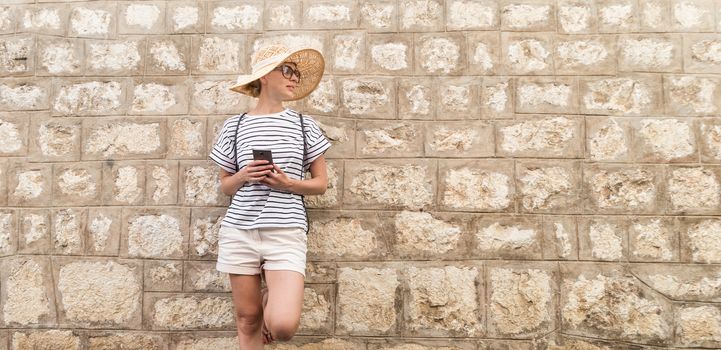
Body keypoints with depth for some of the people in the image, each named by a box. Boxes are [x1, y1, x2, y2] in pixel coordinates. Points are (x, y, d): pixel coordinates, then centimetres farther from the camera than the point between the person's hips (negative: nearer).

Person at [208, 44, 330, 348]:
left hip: (287, 232, -1)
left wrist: (288, 184, -10)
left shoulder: (304, 125, 5)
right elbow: (225, 186, 13)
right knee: (247, 319, 8)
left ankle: (271, 297, 20)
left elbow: (321, 183, 8)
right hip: (239, 231, 1)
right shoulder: (235, 126, 5)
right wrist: (243, 177, -9)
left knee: (284, 325, -12)